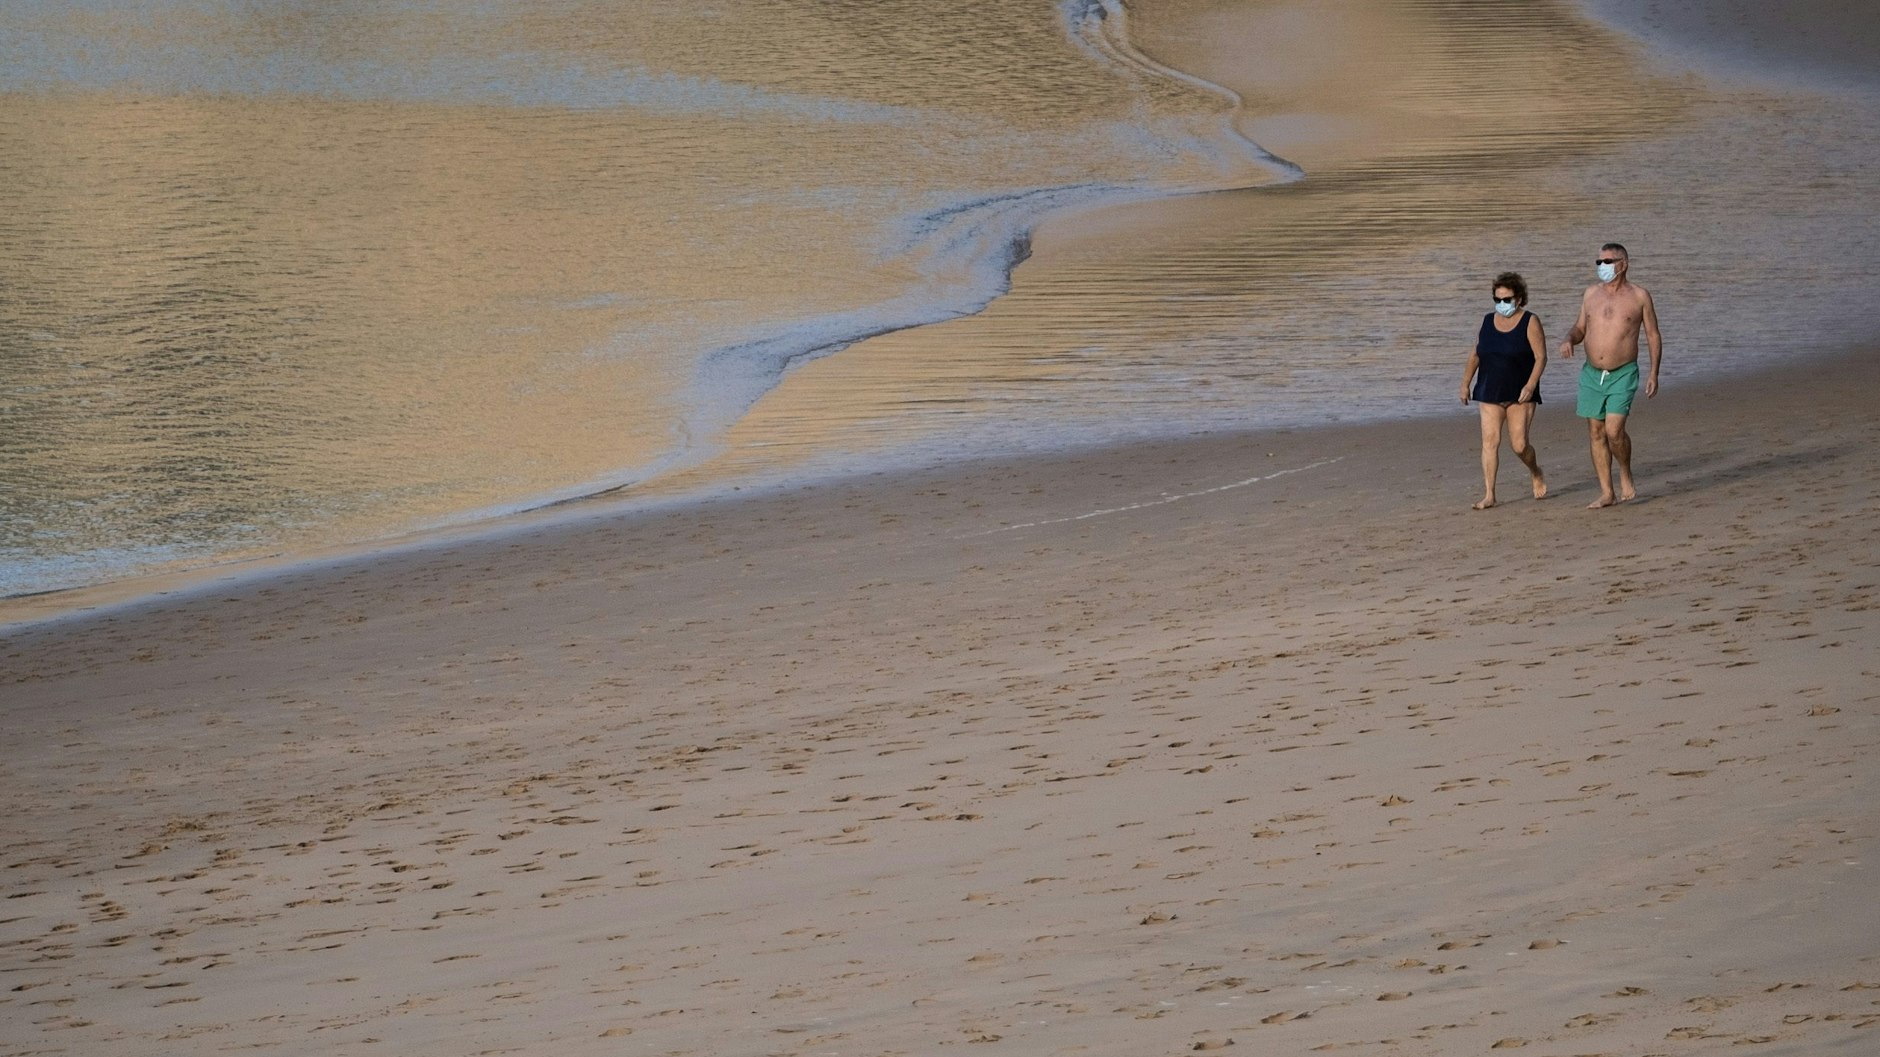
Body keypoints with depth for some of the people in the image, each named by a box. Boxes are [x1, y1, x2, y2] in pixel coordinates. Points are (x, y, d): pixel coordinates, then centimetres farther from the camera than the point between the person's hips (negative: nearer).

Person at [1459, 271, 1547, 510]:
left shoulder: (1529, 322, -5)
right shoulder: (1488, 321, 8)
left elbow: (1541, 357, -10)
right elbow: (1475, 355, 16)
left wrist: (1531, 385, -20)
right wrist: (1465, 383, 13)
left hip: (1520, 395, -3)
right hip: (1490, 395, 3)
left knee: (1519, 444, -4)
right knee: (1490, 441, -8)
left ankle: (1536, 473, 29)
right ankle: (1488, 495, -9)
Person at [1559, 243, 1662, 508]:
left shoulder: (1639, 296, -3)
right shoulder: (1592, 293, 7)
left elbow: (1653, 336, 3)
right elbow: (1580, 327, 17)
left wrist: (1654, 374, -4)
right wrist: (1569, 340, -7)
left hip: (1623, 375, -4)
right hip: (1592, 374, 4)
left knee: (1614, 430, -17)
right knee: (1596, 434, 4)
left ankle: (1626, 476, 10)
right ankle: (1606, 494, 11)